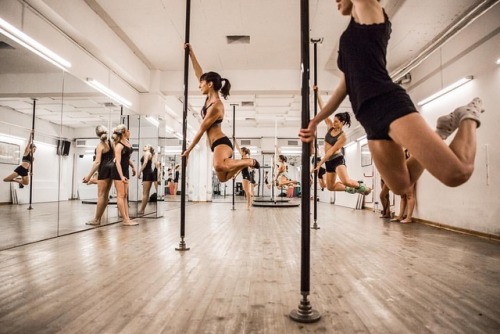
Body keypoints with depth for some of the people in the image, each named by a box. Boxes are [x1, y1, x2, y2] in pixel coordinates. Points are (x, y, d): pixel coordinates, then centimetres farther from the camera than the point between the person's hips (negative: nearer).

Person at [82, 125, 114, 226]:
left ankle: (96, 219, 0)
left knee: (101, 195, -5)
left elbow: (97, 162, -18)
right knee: (105, 195, 9)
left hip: (104, 170, -7)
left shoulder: (100, 145, -12)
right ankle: (98, 218, 17)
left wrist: (89, 175, -17)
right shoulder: (110, 142, 7)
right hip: (110, 169, 7)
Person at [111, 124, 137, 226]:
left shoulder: (127, 142, 7)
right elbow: (117, 162, -24)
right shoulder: (119, 146, -19)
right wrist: (121, 176, -32)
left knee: (125, 195, 9)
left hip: (125, 170, 9)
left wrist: (133, 166, 27)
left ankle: (127, 218, 13)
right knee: (120, 196, -5)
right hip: (118, 172, -9)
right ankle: (125, 220, -2)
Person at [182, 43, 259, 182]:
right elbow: (199, 73, 14)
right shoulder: (210, 98, 7)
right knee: (222, 178, 13)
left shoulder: (216, 106, -17)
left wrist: (188, 150, -8)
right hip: (217, 144, 9)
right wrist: (191, 53, 14)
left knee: (219, 166, -40)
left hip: (221, 143, -9)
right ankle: (244, 163, 30)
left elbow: (201, 130, -14)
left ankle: (250, 162, -17)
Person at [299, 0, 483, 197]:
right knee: (400, 187, 12)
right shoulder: (348, 44, 30)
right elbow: (343, 88, 29)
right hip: (371, 120, 9)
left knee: (457, 173, -18)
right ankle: (439, 133, 22)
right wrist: (315, 121, 25)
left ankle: (468, 117, 9)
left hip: (390, 105, -8)